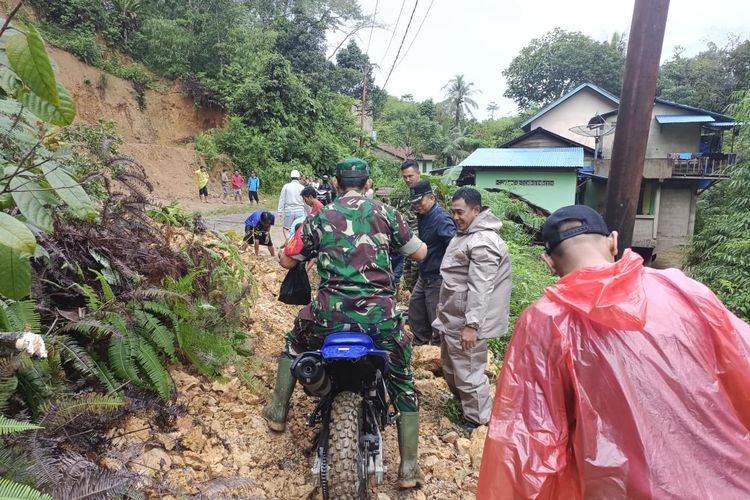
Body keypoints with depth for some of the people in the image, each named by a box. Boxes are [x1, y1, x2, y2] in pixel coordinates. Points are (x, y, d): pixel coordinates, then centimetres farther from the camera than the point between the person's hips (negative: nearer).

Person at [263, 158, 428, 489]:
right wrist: (421, 242, 36)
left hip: (330, 311, 1)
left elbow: (287, 261, 16)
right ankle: (408, 468, 22)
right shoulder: (385, 213, 6)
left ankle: (278, 412, 42)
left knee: (294, 343, 33)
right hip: (379, 313, 0)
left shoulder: (320, 217, 8)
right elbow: (419, 254, 13)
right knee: (403, 384, 19)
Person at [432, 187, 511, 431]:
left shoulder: (482, 242, -21)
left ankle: (477, 420, 20)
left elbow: (479, 288, -26)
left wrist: (472, 325, -28)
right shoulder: (464, 234, 13)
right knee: (450, 366, 24)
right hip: (451, 318, 11)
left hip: (465, 323, -11)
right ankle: (462, 402, 45)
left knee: (468, 372, 2)